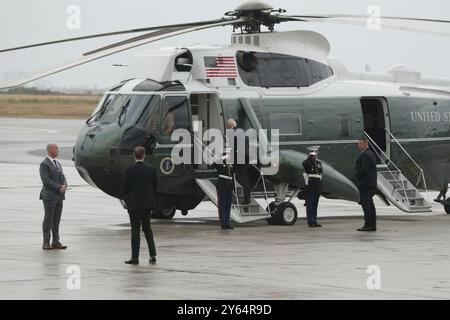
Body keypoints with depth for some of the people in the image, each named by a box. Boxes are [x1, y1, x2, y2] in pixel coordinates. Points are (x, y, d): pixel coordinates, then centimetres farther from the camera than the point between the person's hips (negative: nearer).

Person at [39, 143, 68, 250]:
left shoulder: (58, 164, 18)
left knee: (56, 220, 7)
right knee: (48, 219, -5)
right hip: (49, 196, -7)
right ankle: (46, 243, -3)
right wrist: (59, 188, -16)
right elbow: (46, 180, -16)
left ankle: (56, 242, 9)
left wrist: (64, 185, -8)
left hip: (59, 196, 7)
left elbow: (63, 177, 14)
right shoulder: (44, 164, -8)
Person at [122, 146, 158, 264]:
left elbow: (125, 188, -8)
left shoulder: (129, 170, -12)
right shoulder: (151, 170, -3)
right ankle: (153, 255, 9)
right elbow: (155, 187, 3)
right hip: (148, 204, 3)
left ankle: (135, 257, 2)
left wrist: (127, 200, 9)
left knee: (135, 231, 1)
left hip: (134, 204, -3)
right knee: (147, 229, 15)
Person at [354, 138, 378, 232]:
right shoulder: (370, 153, 18)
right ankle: (372, 225, 13)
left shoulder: (364, 155, -15)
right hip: (371, 183, 10)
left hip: (365, 183, -10)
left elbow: (364, 169, -22)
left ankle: (368, 225, -10)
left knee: (366, 204, -9)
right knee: (370, 204, 11)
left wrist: (356, 174, -7)